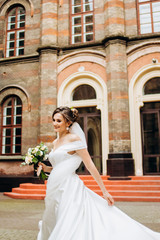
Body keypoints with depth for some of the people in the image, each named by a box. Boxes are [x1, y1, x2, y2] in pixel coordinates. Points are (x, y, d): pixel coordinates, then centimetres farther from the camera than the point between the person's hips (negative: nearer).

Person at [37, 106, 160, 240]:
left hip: (69, 188, -8)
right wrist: (46, 169, 6)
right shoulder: (56, 142, 15)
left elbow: (90, 165, -10)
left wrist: (104, 191, -10)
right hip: (55, 189, 8)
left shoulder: (74, 138, -8)